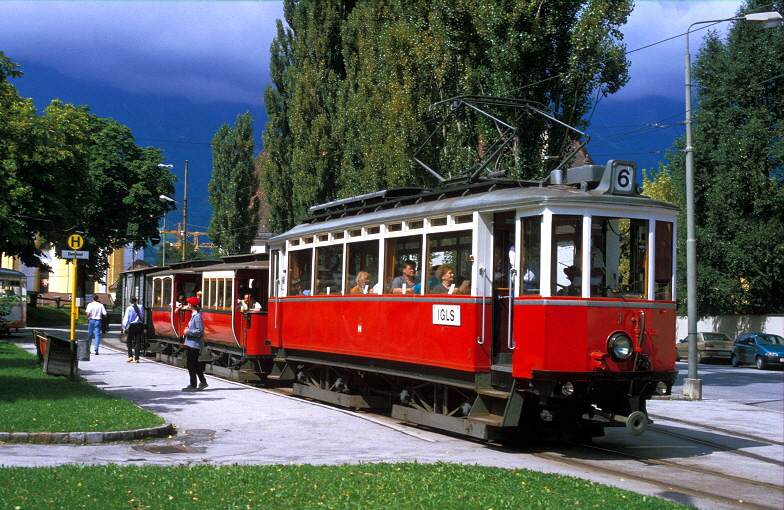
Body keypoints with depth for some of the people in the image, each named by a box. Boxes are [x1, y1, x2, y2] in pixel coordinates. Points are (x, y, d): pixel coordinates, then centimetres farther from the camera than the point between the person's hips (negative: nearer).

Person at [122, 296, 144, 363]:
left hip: (132, 326, -3)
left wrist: (124, 328, -3)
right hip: (140, 326, 3)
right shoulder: (141, 307, 3)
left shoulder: (129, 308, -7)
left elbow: (126, 319, -7)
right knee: (138, 342, 5)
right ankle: (137, 358, 3)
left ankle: (130, 356, -2)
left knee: (129, 341, 11)